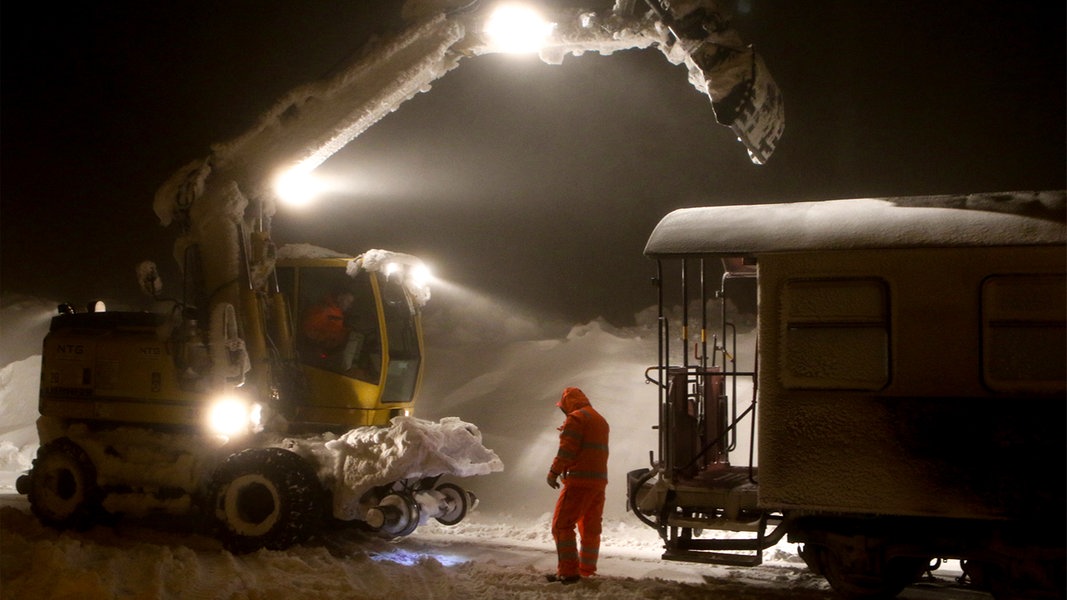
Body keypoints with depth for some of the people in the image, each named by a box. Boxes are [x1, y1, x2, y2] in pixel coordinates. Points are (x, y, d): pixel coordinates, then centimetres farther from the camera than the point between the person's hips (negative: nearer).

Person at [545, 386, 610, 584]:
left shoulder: (575, 418, -8)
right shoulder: (601, 421, 21)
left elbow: (566, 450, -15)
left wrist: (553, 472, -8)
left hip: (580, 480, -9)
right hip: (600, 481, 9)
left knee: (562, 524, -6)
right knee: (591, 528, 13)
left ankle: (568, 571, -13)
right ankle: (587, 571, 16)